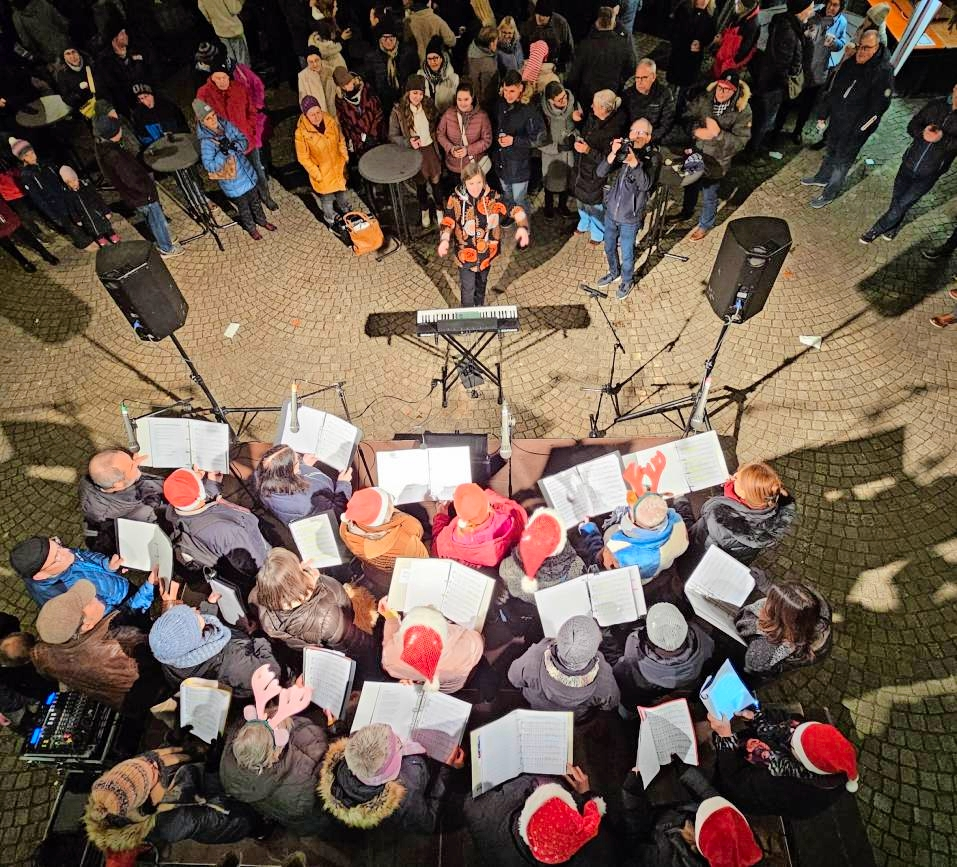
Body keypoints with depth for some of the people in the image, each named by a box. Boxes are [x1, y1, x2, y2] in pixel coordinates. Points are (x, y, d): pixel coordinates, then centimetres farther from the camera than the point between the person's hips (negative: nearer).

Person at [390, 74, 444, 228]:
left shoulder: (429, 105, -7)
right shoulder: (398, 111, -17)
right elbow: (393, 136, -11)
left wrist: (436, 140, -2)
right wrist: (409, 142, -26)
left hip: (431, 149, 2)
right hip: (414, 153, -2)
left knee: (435, 182, 13)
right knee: (421, 184, 17)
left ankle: (439, 209, 36)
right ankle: (424, 210, 42)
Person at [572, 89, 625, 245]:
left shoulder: (613, 130, -28)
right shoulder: (592, 117, -6)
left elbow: (608, 160, -27)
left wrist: (589, 150, -34)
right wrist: (579, 140, -1)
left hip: (596, 175, -8)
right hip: (583, 168, 8)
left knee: (595, 204, 10)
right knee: (581, 199, 25)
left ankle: (598, 234, 35)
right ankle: (584, 224, 53)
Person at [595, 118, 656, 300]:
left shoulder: (651, 158, -12)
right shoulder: (622, 151, -3)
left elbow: (645, 185, -27)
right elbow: (600, 173, -13)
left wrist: (635, 163, -40)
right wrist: (612, 154, -29)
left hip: (630, 217, -4)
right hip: (611, 211, 4)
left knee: (627, 254, 9)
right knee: (609, 248, 22)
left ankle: (627, 281, 34)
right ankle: (614, 272, 48)